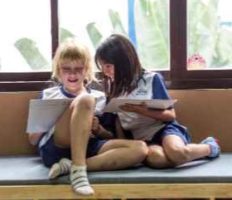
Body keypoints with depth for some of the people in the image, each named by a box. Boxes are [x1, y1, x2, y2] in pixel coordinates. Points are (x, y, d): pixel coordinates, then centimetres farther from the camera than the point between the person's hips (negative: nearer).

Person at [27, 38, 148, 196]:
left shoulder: (99, 97, 22)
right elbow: (33, 139, 17)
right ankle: (78, 169, -37)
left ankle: (70, 166, -29)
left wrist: (98, 129, -2)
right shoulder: (48, 95, 19)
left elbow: (111, 138, 21)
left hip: (87, 148, 3)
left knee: (140, 149, -24)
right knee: (85, 100, -28)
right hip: (54, 148, -3)